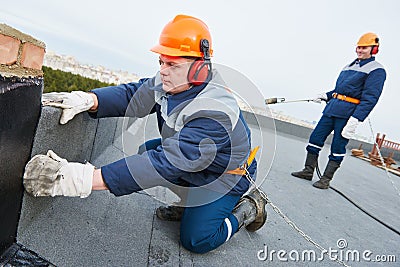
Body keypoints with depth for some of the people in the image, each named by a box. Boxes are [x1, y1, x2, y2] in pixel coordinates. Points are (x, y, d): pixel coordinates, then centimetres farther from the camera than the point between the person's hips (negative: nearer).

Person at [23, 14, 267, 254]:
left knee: (196, 241, -10)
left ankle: (248, 208, 15)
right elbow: (132, 95, -12)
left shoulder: (215, 114, -39)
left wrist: (86, 179, -49)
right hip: (193, 159, 7)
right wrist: (87, 99, -32)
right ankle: (189, 204, 13)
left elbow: (166, 164, -46)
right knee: (147, 151, -2)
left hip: (228, 175, -7)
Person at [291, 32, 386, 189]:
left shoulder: (376, 70, -3)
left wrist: (355, 119, -23)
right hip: (331, 108, 7)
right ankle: (308, 171, 13)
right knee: (315, 138, 3)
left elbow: (369, 98, -13)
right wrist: (326, 96, 13)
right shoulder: (349, 66, 20)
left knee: (337, 147, -3)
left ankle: (326, 179, 7)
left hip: (347, 114, -7)